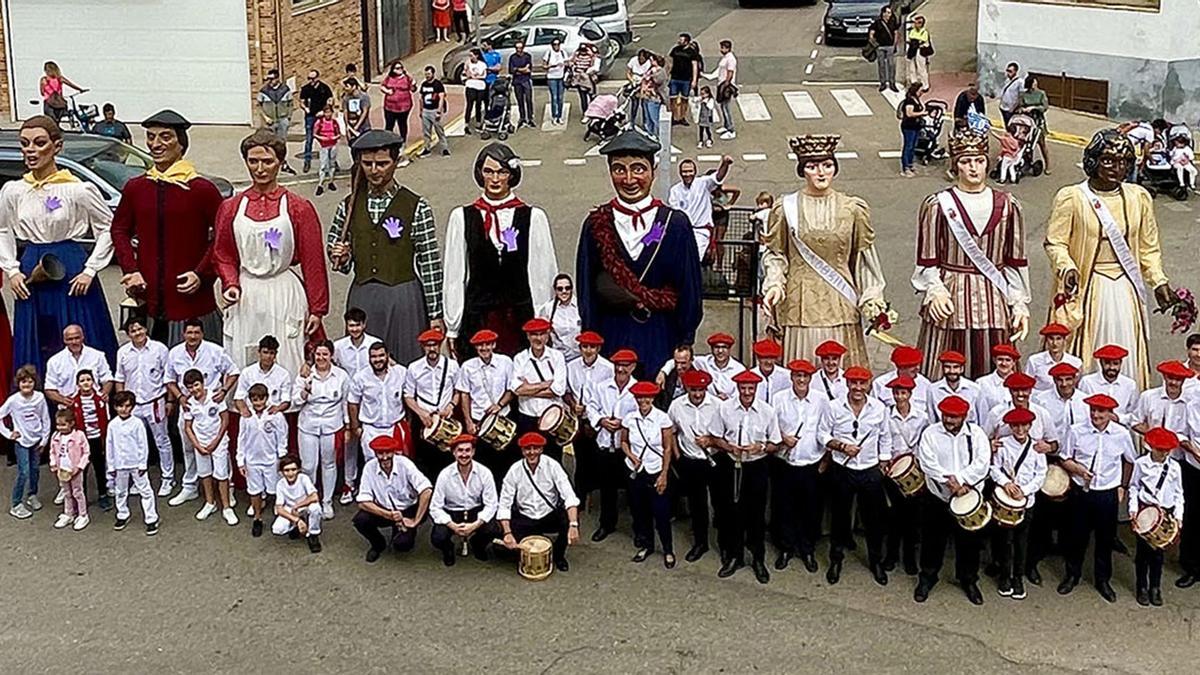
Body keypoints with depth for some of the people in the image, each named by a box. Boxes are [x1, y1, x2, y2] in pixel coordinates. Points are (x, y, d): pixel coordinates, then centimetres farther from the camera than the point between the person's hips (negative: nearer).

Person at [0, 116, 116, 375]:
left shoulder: (79, 190, -9)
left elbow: (109, 229, -2)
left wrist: (90, 270, -8)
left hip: (71, 273, -4)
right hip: (30, 275, 4)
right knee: (33, 347, 8)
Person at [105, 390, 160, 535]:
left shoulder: (137, 423, -10)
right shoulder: (112, 425, -2)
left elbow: (143, 445, -6)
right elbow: (109, 446, 4)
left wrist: (142, 464, -7)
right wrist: (111, 466, 4)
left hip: (136, 464, -3)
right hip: (120, 465, 3)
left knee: (145, 491, -1)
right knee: (120, 491, 17)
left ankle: (151, 519, 4)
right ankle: (122, 516, 36)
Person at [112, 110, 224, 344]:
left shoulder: (202, 189, -4)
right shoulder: (135, 188, 7)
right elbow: (120, 230, 18)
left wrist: (202, 274, -10)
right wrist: (130, 270, 4)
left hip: (192, 302, -3)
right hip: (147, 299, 3)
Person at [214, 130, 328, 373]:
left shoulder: (299, 208, 0)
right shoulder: (231, 208, 8)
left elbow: (313, 262, 1)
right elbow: (223, 256, 16)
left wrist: (316, 310, 0)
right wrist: (231, 285, -4)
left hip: (285, 298, -2)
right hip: (245, 299, 2)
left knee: (287, 370, -3)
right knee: (240, 372, 2)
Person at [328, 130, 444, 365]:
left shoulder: (416, 207, -4)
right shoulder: (349, 206, 7)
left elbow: (430, 265, -3)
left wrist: (435, 315, -3)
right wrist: (340, 258, -5)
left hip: (403, 299, -3)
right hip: (361, 299, 3)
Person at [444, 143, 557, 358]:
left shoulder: (533, 217, 3)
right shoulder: (462, 217, 6)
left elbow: (544, 276, 5)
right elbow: (454, 277, 9)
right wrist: (452, 330, 8)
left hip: (521, 319, -1)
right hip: (477, 319, 1)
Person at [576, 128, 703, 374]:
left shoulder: (675, 223, 0)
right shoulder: (596, 224, 3)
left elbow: (690, 289, 2)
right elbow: (586, 288, 6)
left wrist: (685, 345, 0)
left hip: (661, 338, -1)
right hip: (611, 339, 1)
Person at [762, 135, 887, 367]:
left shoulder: (853, 209, 5)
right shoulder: (786, 208, 2)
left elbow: (864, 257, 10)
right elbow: (775, 254, 9)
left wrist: (872, 299, 4)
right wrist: (774, 285, -8)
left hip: (839, 305, 1)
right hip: (800, 302, -1)